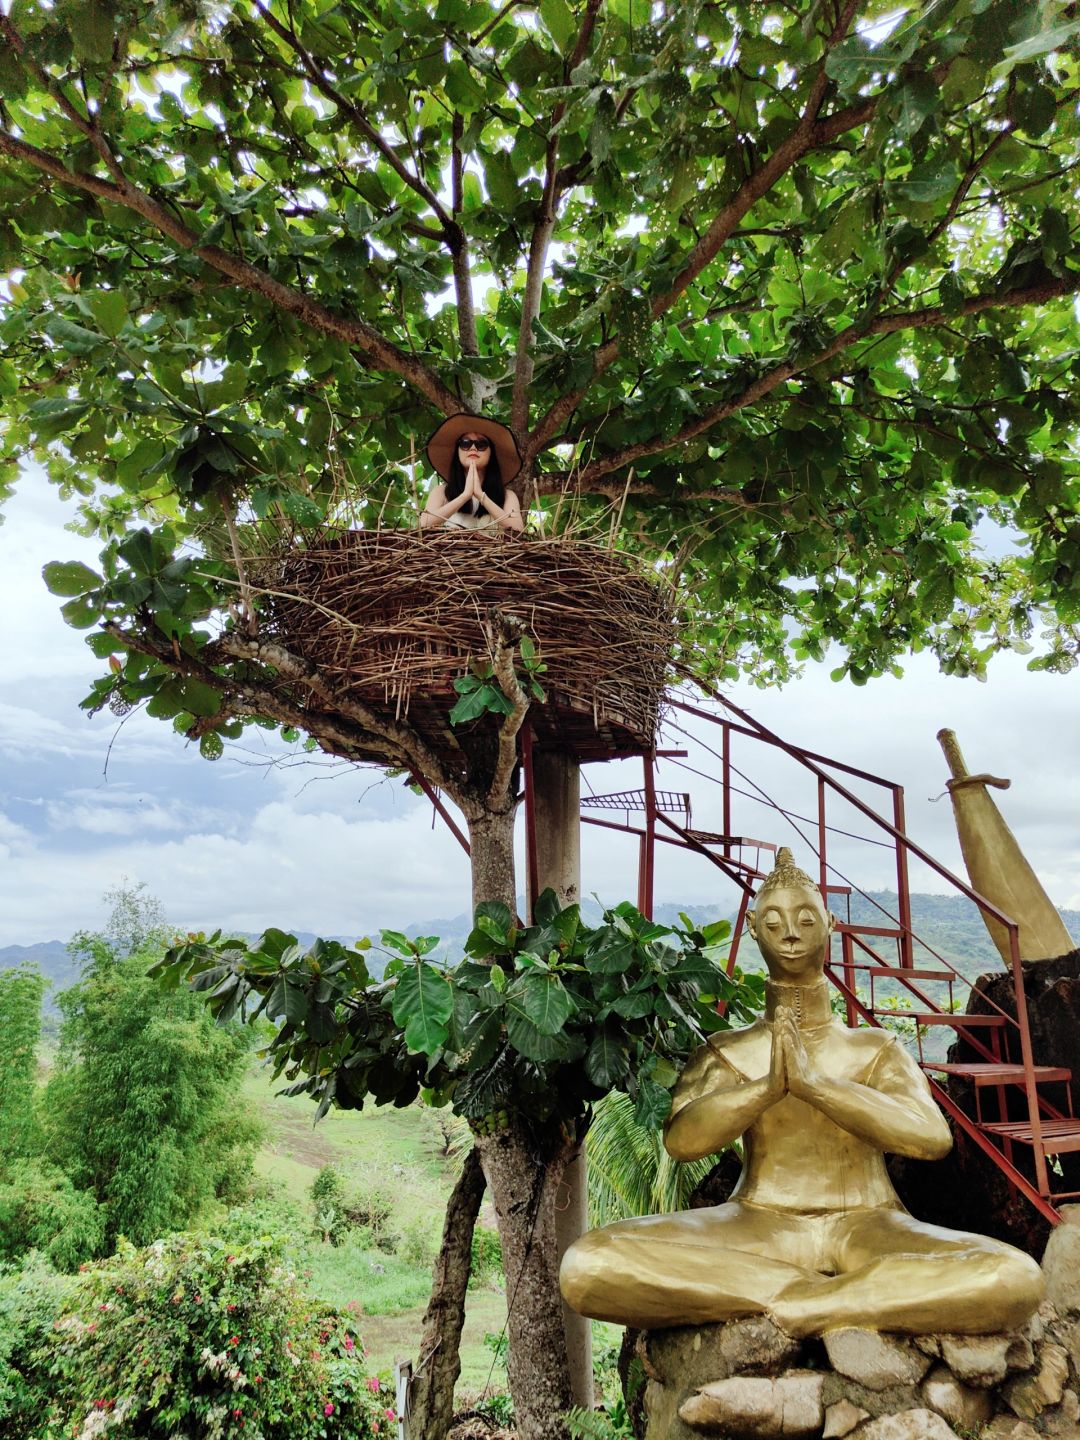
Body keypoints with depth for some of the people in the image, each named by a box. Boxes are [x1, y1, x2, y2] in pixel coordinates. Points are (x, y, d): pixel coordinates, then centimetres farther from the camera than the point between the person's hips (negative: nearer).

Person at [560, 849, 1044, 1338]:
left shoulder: (878, 1050, 11)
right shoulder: (726, 1053, 9)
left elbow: (933, 1137, -10)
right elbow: (681, 1140, -9)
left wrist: (812, 1081, -20)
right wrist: (769, 1085, -22)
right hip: (758, 1228, 1)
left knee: (1015, 1276, -30)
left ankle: (794, 1306, -21)